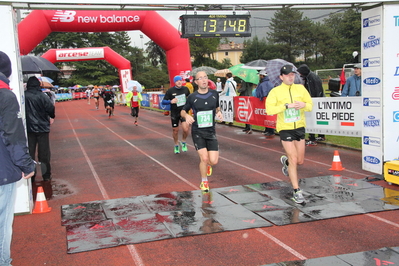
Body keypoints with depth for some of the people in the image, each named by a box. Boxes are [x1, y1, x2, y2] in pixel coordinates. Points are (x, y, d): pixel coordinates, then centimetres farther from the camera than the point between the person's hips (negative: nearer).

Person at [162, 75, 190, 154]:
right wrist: (170, 101, -25)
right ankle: (176, 145, 33)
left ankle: (183, 142, 13)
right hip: (174, 113, 0)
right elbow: (163, 102, -6)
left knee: (186, 129, -16)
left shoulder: (185, 89, 1)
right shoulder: (170, 91, -7)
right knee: (175, 130, 9)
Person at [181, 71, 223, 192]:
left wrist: (219, 112, -4)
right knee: (204, 158, -12)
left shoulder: (214, 94, 1)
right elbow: (183, 111, 7)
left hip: (211, 132, 2)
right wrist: (186, 116, -16)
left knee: (213, 161, -6)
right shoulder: (192, 97, -6)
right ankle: (204, 182, 16)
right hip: (197, 132, -2)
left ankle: (207, 164, 35)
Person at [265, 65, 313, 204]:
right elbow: (269, 109, -18)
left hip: (300, 127, 4)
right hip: (285, 129, -4)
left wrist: (304, 105, -16)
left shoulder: (300, 88, 4)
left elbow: (310, 106, 7)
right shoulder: (275, 91, -7)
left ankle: (286, 161, 46)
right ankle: (296, 191, 6)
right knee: (294, 159, -7)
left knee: (300, 161, 10)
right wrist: (287, 105, -24)